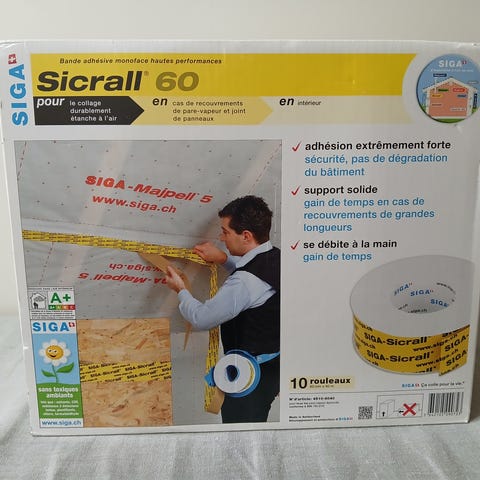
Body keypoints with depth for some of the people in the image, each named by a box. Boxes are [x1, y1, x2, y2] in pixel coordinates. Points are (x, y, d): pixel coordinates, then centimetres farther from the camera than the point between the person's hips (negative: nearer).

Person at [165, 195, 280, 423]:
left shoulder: (243, 282, -30)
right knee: (255, 421, 24)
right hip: (273, 365, 9)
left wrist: (181, 290, -3)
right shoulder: (276, 258, -2)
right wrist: (224, 259, 10)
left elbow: (201, 318, -20)